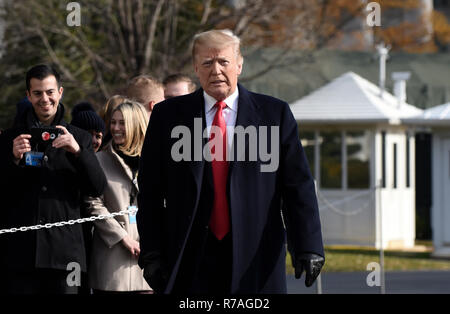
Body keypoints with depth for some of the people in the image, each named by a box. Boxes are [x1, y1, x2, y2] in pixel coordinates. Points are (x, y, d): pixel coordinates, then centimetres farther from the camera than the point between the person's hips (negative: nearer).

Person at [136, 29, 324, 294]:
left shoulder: (275, 114, 6)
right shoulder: (168, 115, 7)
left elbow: (298, 186, 3)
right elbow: (150, 192, 7)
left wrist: (308, 247, -6)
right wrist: (152, 253, -1)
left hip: (256, 257, 0)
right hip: (189, 260, 0)